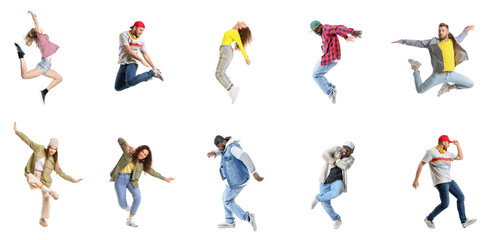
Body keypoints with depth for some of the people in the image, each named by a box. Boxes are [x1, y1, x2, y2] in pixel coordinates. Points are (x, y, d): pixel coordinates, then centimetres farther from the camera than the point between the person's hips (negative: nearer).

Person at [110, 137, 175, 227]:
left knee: (137, 197, -26)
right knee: (122, 205, -10)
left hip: (131, 180, 3)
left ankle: (130, 219, -13)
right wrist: (127, 145, -17)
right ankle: (130, 210, 27)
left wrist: (165, 178, 12)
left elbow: (152, 171, 14)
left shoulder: (142, 164, 8)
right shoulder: (129, 152, 0)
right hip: (120, 179, -3)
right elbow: (120, 140, 0)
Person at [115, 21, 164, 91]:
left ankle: (152, 73, -15)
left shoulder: (141, 41, 2)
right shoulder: (123, 35, -9)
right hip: (123, 65, 2)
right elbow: (128, 51, -17)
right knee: (118, 88, 1)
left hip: (132, 64, -2)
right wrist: (141, 60, -17)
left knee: (130, 83, -32)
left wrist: (154, 67, 6)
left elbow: (145, 55, 11)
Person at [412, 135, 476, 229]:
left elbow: (460, 157, 28)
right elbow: (421, 165, -8)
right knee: (445, 204, -12)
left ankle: (464, 221, 11)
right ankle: (429, 219, 5)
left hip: (449, 180, 9)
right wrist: (416, 180, -11)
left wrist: (458, 145, 16)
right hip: (440, 182, -9)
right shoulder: (431, 152, -7)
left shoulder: (448, 153, 16)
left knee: (461, 197, 7)